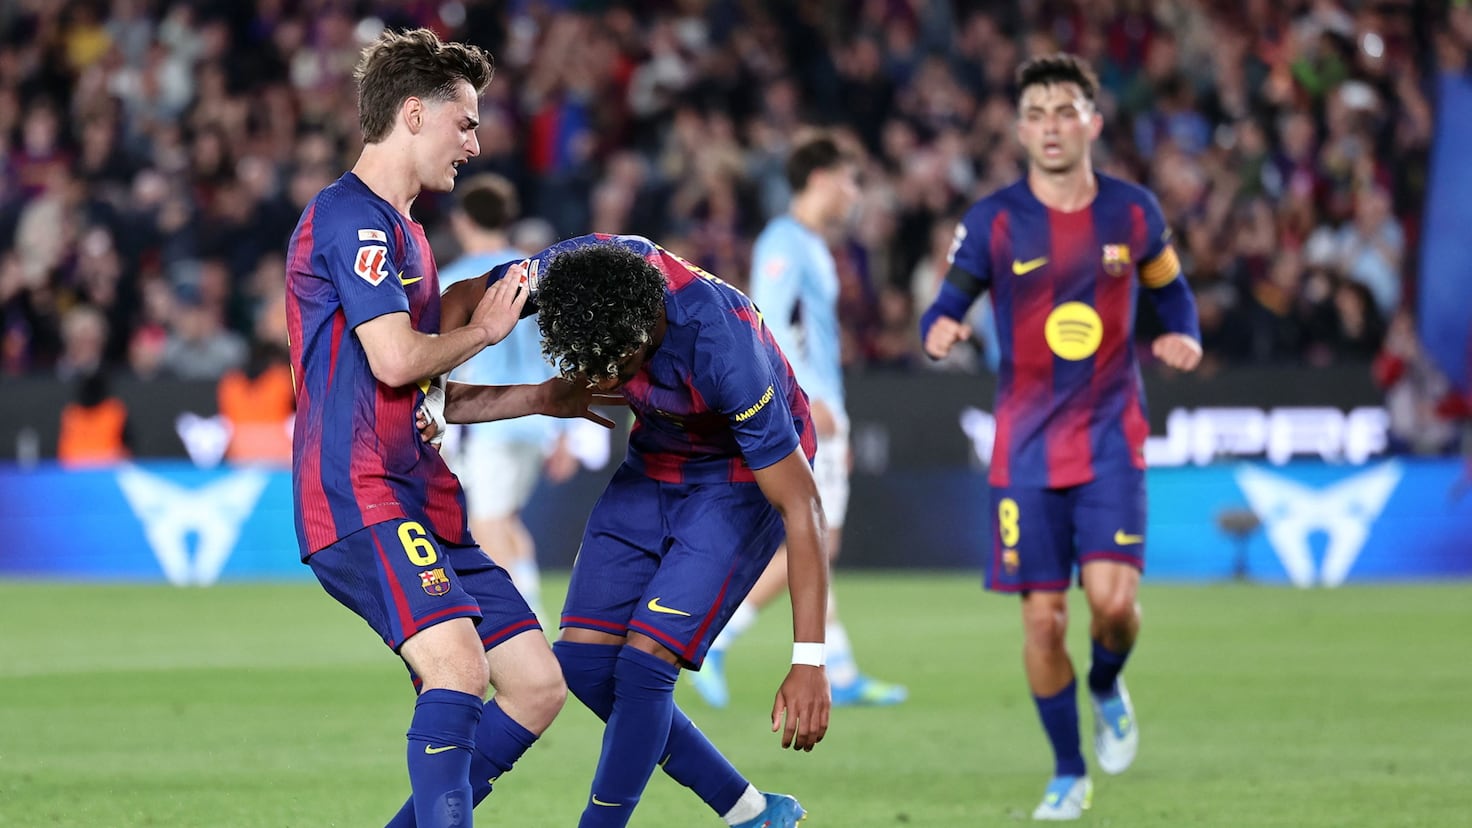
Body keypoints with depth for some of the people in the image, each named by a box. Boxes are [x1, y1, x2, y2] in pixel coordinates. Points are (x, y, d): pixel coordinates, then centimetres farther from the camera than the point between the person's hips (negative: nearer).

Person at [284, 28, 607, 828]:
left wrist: (542, 398, 29)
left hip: (421, 505, 10)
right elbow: (395, 359, -18)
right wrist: (486, 327, 0)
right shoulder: (352, 215, -8)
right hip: (360, 498, -10)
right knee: (458, 665, -29)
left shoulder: (400, 230, 24)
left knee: (538, 684, 6)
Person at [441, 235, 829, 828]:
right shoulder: (571, 272, -25)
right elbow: (464, 298, -4)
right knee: (583, 661, 0)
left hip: (744, 473, -6)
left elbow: (799, 502, -33)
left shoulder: (721, 347, -38)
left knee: (644, 662, -17)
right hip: (656, 462, 7)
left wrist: (809, 663, -34)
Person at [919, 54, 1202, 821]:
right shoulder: (992, 221, -5)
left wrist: (1184, 336, -6)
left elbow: (1170, 290, 16)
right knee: (1042, 617, -2)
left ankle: (1106, 686, 20)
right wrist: (939, 332, -27)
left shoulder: (1133, 212, 0)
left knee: (1113, 598, -16)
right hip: (1027, 445, 0)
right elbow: (944, 310, -3)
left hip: (1112, 438, 0)